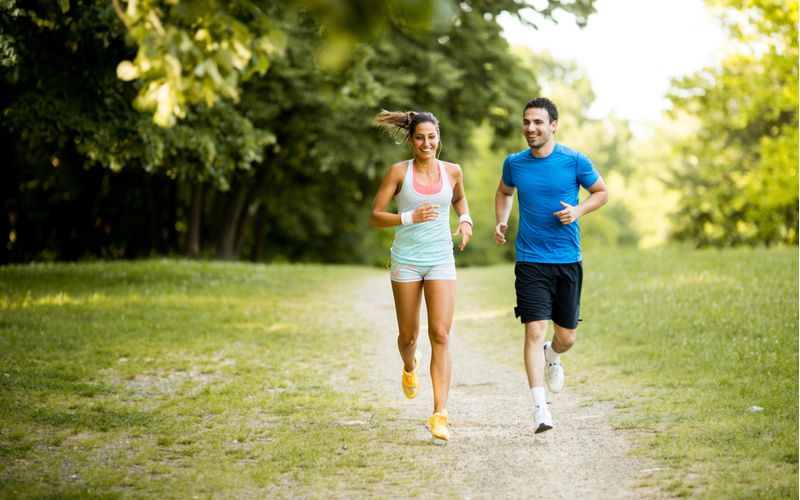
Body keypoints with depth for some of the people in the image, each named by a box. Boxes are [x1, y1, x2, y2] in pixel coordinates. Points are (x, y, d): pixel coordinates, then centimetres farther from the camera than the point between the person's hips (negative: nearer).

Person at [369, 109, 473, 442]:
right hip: (406, 260, 0)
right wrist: (410, 218, -19)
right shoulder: (399, 172, -4)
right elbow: (375, 217, -4)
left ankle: (439, 415, -14)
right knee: (408, 335, 10)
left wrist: (465, 221, 5)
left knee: (440, 335, -12)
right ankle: (409, 368, 48)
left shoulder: (451, 171, 3)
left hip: (441, 261, 1)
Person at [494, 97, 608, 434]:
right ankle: (540, 407, -12)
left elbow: (601, 193, 9)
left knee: (566, 337, 9)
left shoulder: (574, 161, -4)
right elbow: (504, 192, 23)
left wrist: (578, 210, -10)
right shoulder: (514, 163, 3)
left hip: (567, 261, 0)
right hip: (530, 262, 0)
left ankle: (552, 357, 46)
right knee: (535, 332, -13)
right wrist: (501, 221, 5)